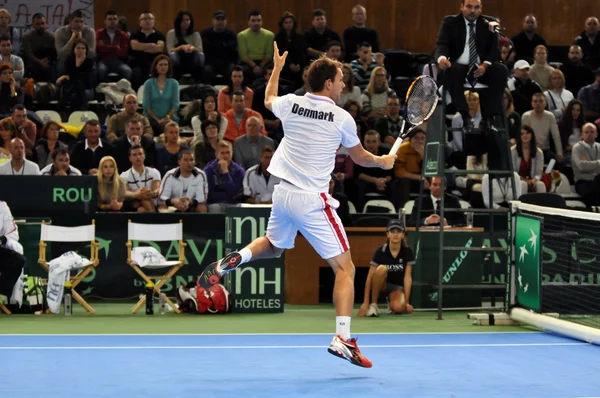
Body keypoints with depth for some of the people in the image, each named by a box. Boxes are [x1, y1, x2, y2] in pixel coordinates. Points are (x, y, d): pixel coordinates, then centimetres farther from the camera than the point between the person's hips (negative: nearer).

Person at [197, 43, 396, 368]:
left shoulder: (291, 104, 3)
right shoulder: (342, 118, -7)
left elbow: (268, 100, 29)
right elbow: (360, 157, 10)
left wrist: (276, 68, 44)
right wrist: (383, 161, 31)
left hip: (283, 193, 6)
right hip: (313, 202, -5)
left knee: (273, 246, 34)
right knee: (344, 269, -1)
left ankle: (234, 259, 5)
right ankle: (342, 339, -11)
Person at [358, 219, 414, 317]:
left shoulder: (407, 252, -11)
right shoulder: (381, 251, -15)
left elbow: (407, 277, -11)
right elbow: (370, 277, -16)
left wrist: (406, 302, -16)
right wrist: (365, 303, -22)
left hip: (397, 286, 1)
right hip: (383, 283, -1)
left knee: (398, 307, -34)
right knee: (381, 269, -35)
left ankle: (392, 304, 7)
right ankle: (373, 304, -21)